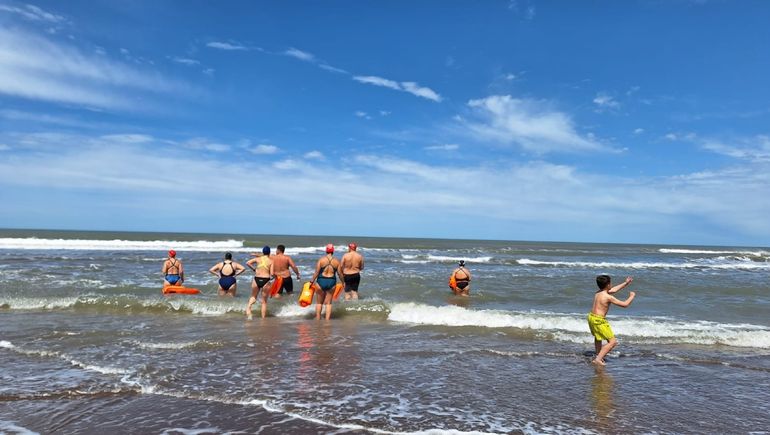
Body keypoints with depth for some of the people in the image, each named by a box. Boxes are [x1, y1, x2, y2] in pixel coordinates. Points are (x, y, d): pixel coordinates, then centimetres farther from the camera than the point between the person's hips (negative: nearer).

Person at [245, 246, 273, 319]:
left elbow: (248, 263, -4)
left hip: (257, 279, 2)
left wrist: (254, 269, 8)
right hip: (266, 280, -1)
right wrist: (272, 276, 16)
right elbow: (271, 274, -6)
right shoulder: (271, 261, 0)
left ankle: (248, 306, -4)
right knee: (264, 301, 11)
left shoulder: (258, 259, 6)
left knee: (253, 296, 25)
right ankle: (263, 318, 12)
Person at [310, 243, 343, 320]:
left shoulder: (321, 259, -6)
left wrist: (312, 281, 1)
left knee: (319, 302, 13)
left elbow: (316, 272, -8)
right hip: (332, 282, 1)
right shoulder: (336, 261, -1)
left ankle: (318, 319, 17)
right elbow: (340, 274, 3)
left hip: (321, 281, -1)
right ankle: (327, 319, 7)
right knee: (328, 303, 10)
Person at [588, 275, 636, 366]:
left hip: (591, 317, 9)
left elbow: (614, 290, 25)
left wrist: (626, 283, 30)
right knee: (613, 341, -4)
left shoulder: (598, 292, 8)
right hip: (599, 320, -9)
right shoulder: (608, 297, -18)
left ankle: (598, 355, 46)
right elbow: (625, 304, -11)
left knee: (598, 337, 32)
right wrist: (632, 296, 7)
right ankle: (598, 359, -10)